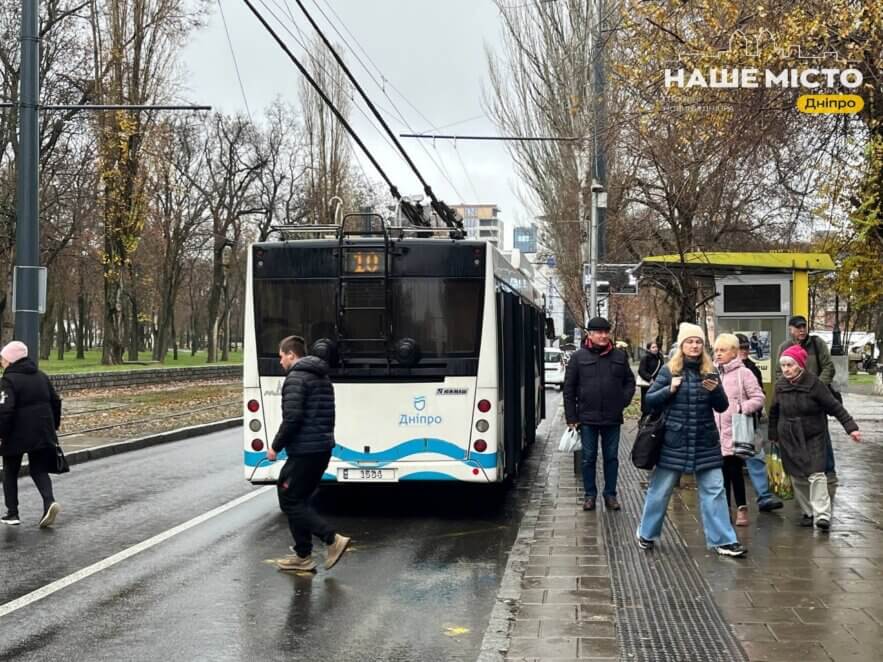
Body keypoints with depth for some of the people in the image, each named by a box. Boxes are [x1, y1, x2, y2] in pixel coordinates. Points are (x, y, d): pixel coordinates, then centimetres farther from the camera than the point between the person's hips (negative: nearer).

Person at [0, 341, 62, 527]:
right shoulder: (41, 376, 9)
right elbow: (55, 402, 14)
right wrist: (53, 426, 21)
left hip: (17, 435, -6)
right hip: (42, 435, 6)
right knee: (39, 470, 13)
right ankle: (49, 502, -11)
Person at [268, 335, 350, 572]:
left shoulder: (295, 378, -12)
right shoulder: (323, 378, 18)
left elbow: (292, 418, -20)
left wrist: (276, 447, -11)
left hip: (304, 452, -10)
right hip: (323, 449, 10)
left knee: (290, 501, -3)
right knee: (300, 500, 16)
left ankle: (333, 539, -12)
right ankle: (303, 555, 17)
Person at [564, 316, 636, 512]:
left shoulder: (619, 356, 5)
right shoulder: (579, 356, -2)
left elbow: (630, 381, 15)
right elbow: (569, 389, -1)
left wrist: (624, 401, -1)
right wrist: (571, 418, -4)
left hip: (612, 418, 2)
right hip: (587, 418, -2)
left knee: (611, 457, 9)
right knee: (588, 458, 6)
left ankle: (610, 494, 19)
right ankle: (590, 494, 17)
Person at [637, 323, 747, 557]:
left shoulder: (709, 372, 4)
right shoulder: (669, 371, -3)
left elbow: (722, 407, 6)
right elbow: (650, 400, -3)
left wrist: (716, 390, -14)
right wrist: (670, 390, -18)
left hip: (706, 443, 2)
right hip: (674, 442, -2)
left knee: (714, 490, 0)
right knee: (660, 490, 8)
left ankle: (723, 541, 5)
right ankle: (646, 534, 25)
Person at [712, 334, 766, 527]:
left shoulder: (743, 373, -5)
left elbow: (759, 398, -7)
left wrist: (742, 408, -19)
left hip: (736, 433, -5)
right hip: (717, 433, 5)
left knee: (735, 471, -3)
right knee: (722, 472, 9)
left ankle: (741, 508, 10)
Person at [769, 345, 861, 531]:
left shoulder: (814, 384, -13)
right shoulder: (780, 385, -1)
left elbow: (835, 407, -11)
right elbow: (774, 412, 12)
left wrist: (851, 427, -17)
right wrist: (773, 434, 16)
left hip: (813, 438, -4)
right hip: (789, 439, 4)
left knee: (816, 475, -13)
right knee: (797, 478, 6)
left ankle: (822, 515, -13)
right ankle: (808, 512, 19)